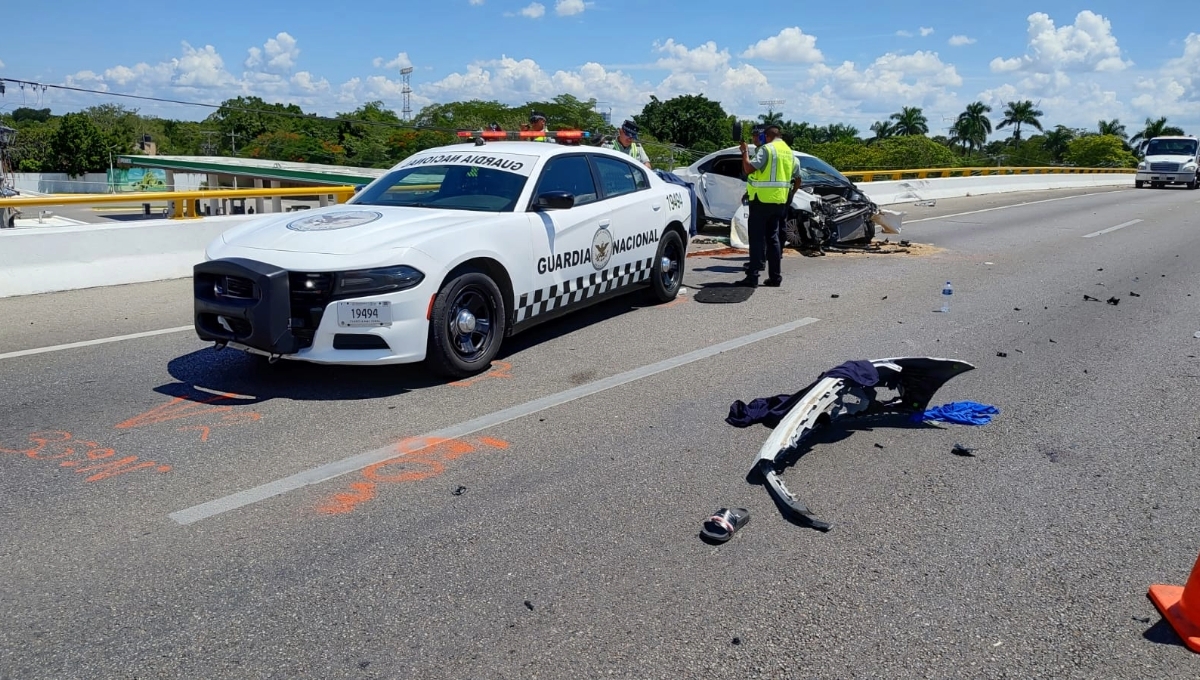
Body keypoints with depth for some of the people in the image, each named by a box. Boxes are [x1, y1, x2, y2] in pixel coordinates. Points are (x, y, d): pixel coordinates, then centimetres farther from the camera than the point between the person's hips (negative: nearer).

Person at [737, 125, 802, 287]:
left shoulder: (767, 149, -10)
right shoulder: (789, 152, 16)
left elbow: (749, 168, -21)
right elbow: (798, 179, 21)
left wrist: (744, 151, -7)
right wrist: (791, 194, 31)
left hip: (762, 200, -7)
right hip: (780, 201, 7)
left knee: (757, 238, -5)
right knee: (773, 238, 13)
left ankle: (753, 276, -8)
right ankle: (775, 276, 14)